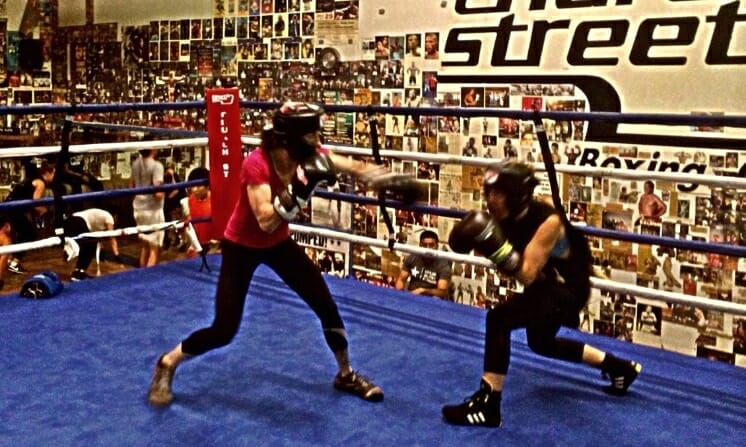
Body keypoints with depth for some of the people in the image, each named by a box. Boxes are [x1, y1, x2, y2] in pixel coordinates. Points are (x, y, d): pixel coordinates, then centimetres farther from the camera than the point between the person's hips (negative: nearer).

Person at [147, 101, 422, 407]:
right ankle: (167, 364, 20)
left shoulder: (308, 156, -16)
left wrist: (393, 182, -32)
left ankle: (346, 374, 23)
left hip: (279, 243, 5)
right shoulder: (256, 164, -32)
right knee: (224, 330, -7)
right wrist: (301, 188, -47)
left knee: (327, 306, 2)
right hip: (241, 247, -5)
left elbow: (355, 168, -17)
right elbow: (266, 221, -39)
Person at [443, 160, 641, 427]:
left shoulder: (547, 221, -29)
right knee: (541, 343, 28)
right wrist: (480, 242, -16)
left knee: (499, 319, -28)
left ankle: (487, 405, -23)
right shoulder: (507, 216, -9)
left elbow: (527, 274, -33)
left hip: (568, 289, -10)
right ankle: (621, 367, 44)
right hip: (544, 284, 10)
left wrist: (496, 246, -45)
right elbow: (515, 268, 1)